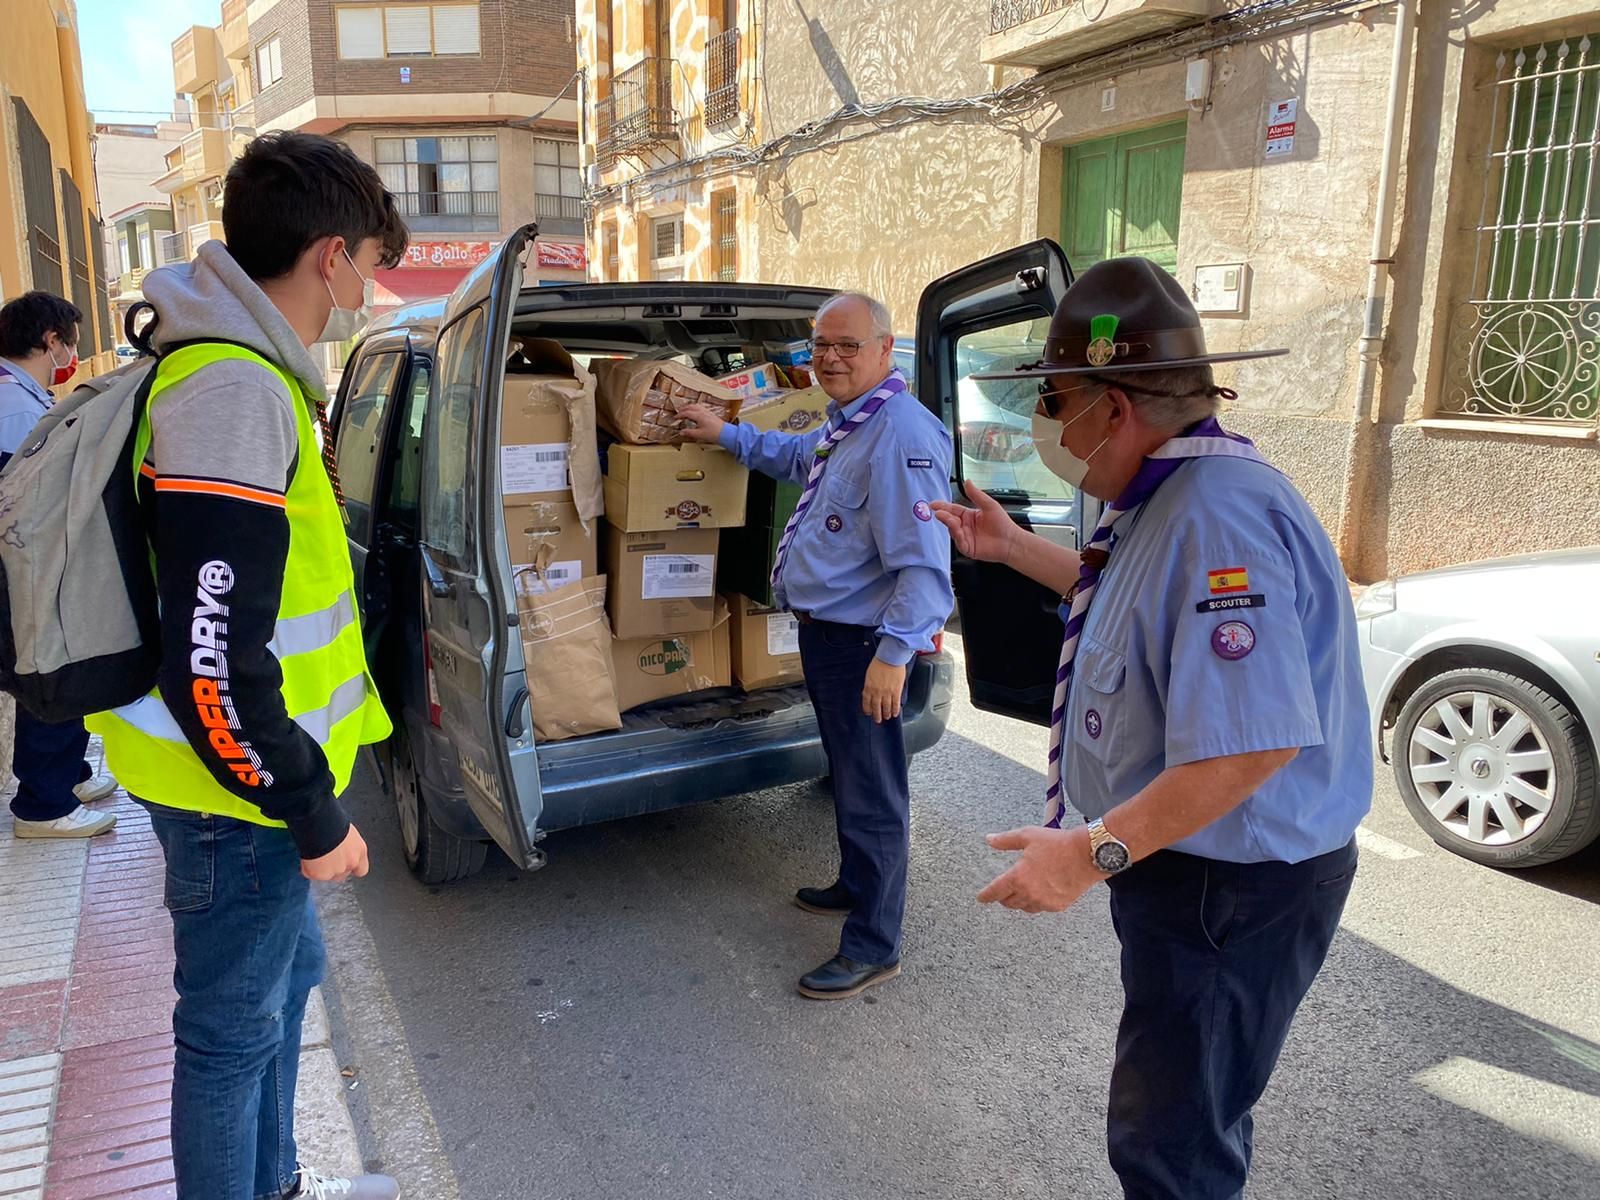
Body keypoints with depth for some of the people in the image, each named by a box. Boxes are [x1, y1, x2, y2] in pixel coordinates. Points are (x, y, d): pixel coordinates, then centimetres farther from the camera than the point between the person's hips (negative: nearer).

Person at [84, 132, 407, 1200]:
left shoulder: (249, 374, 10)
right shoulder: (234, 390, -23)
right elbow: (212, 662, -28)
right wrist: (316, 817, -18)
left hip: (250, 770, 10)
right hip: (236, 791, -10)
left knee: (285, 970, 24)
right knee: (234, 1022, 7)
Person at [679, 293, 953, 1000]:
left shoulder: (900, 434, -22)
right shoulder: (845, 424, 12)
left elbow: (923, 562, -28)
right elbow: (796, 458, 37)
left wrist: (893, 652, -32)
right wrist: (726, 435, 35)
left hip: (862, 642, -11)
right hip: (824, 631, 11)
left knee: (872, 795, 0)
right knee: (849, 775, 25)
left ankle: (872, 948, 12)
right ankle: (856, 887, 44)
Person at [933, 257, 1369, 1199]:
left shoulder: (1217, 516, -30)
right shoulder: (1176, 496, 5)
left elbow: (1255, 741, -36)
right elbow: (1140, 601, 25)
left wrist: (1095, 853, -30)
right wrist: (1012, 548, 22)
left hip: (1235, 890, -10)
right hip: (1197, 869, 11)